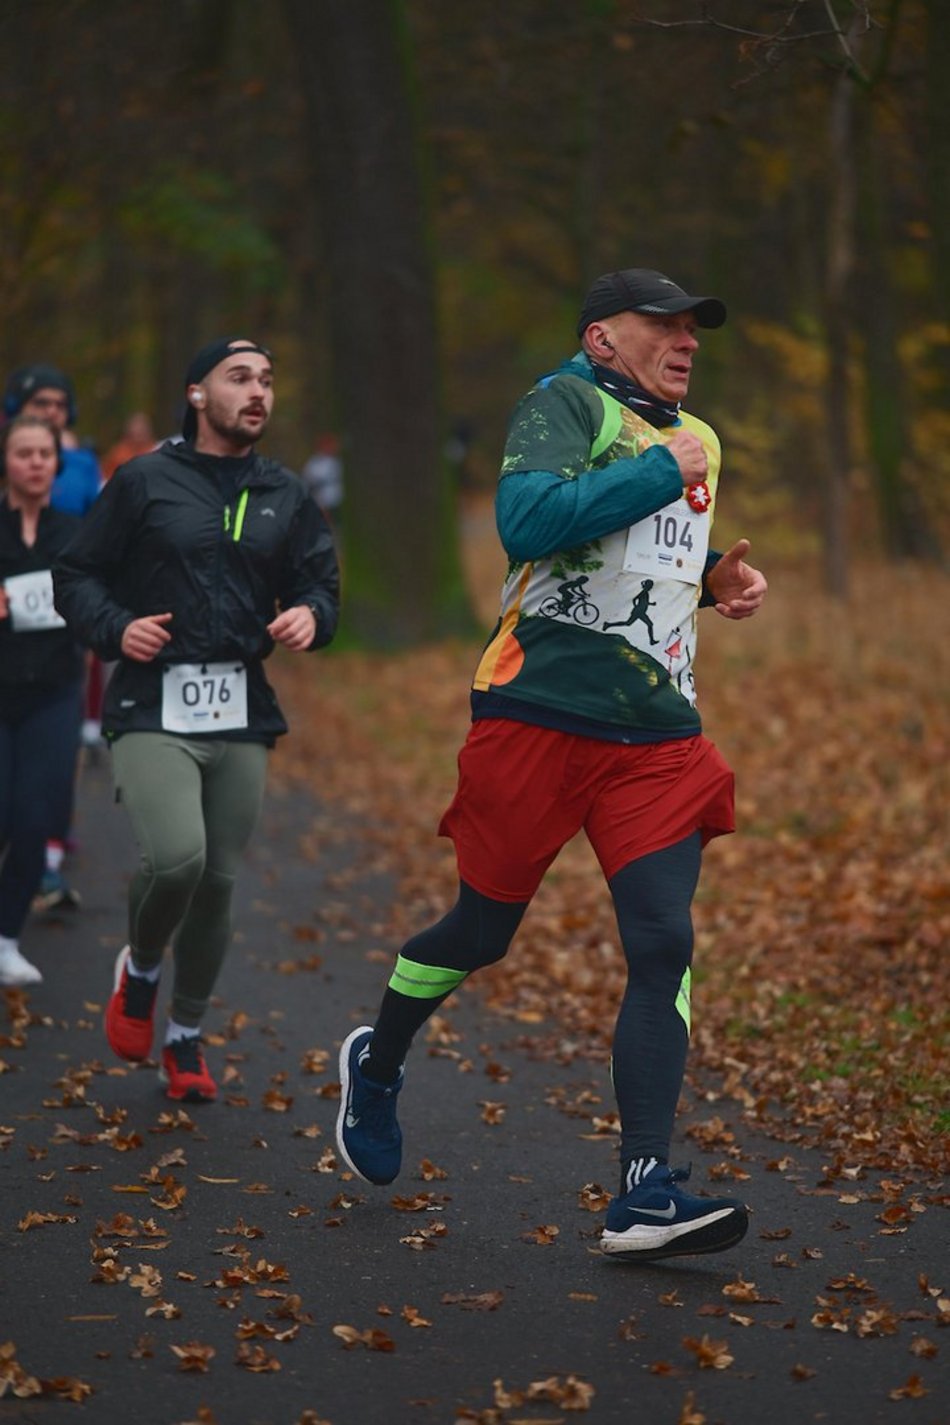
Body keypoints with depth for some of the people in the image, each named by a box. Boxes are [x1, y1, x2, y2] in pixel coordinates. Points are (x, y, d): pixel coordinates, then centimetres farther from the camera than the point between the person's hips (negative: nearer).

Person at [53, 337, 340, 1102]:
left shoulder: (285, 495, 11)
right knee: (175, 856, -24)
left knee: (219, 881, 7)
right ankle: (140, 969, 9)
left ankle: (186, 1036, 27)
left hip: (243, 718, 4)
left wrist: (310, 615, -5)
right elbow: (77, 576, 5)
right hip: (154, 712, -4)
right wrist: (115, 628, -13)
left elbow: (320, 581, 18)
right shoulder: (144, 483, 0)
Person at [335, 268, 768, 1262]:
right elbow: (526, 518, -24)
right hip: (541, 718, -6)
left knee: (664, 946, -9)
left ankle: (644, 1198, -12)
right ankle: (377, 1063, 38)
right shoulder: (566, 404, -6)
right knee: (482, 931, 7)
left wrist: (718, 578, 15)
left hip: (659, 735, 6)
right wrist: (660, 470, -18)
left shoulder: (697, 441, 19)